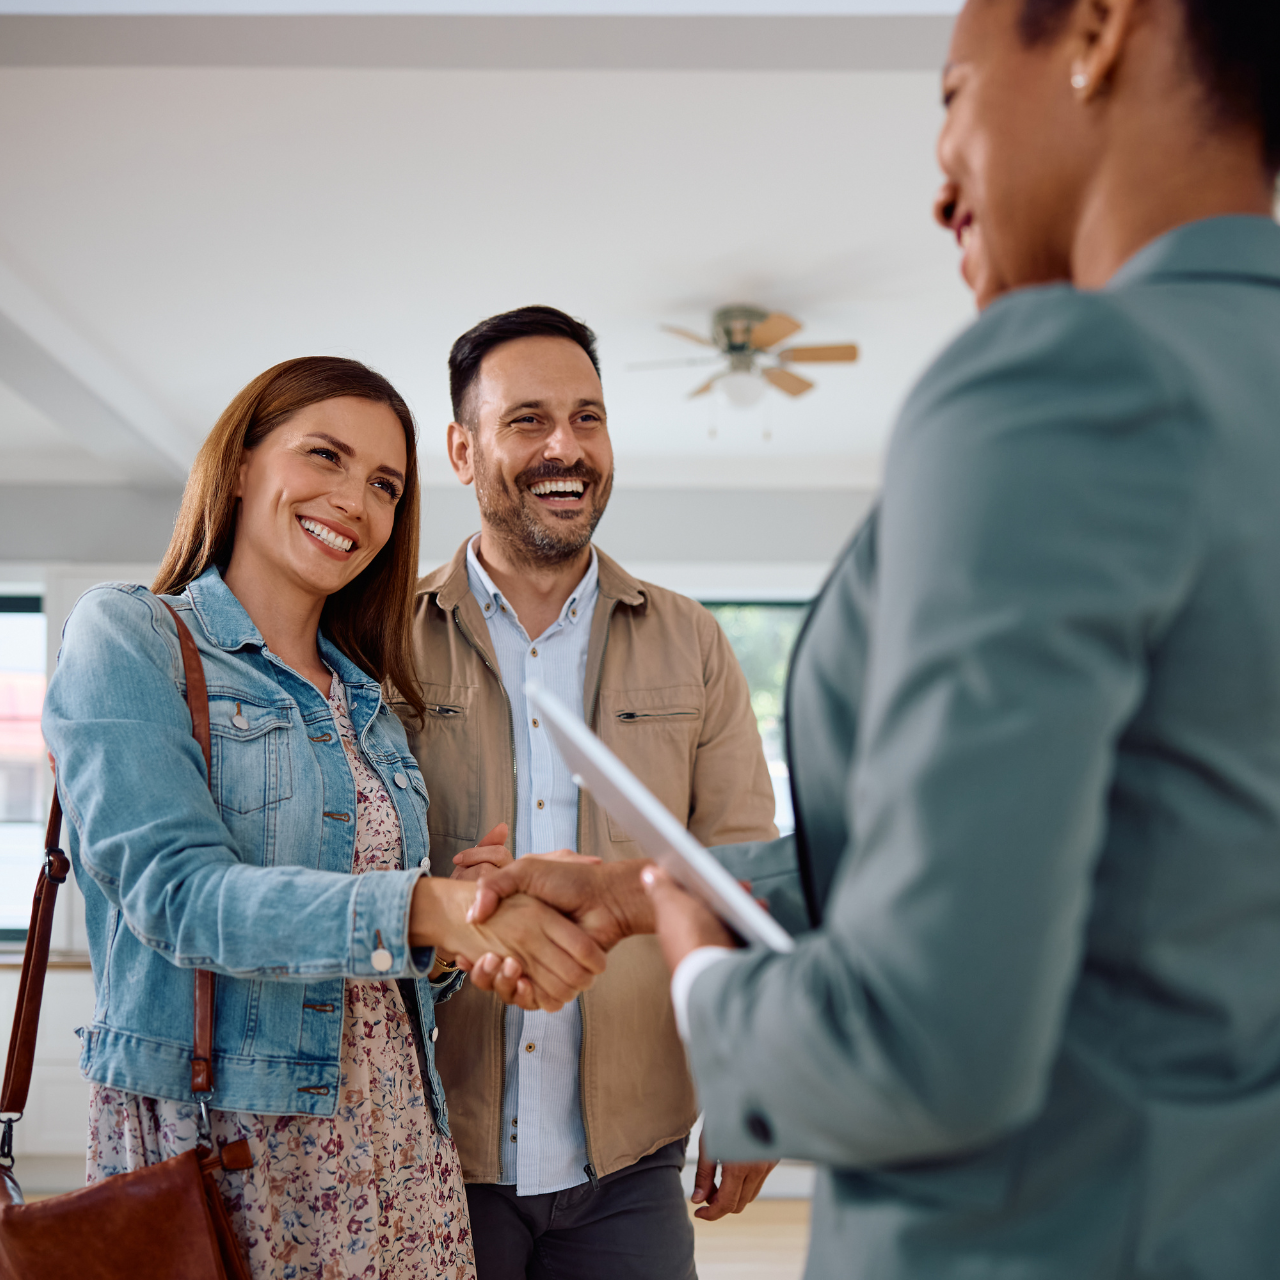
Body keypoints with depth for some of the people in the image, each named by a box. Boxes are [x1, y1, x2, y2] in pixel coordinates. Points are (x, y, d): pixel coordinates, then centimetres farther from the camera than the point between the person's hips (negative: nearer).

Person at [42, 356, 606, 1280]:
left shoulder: (367, 700, 13)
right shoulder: (126, 638, -4)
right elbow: (175, 890, -19)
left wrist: (460, 943, -5)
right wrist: (425, 907, -31)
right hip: (208, 1148, -5)